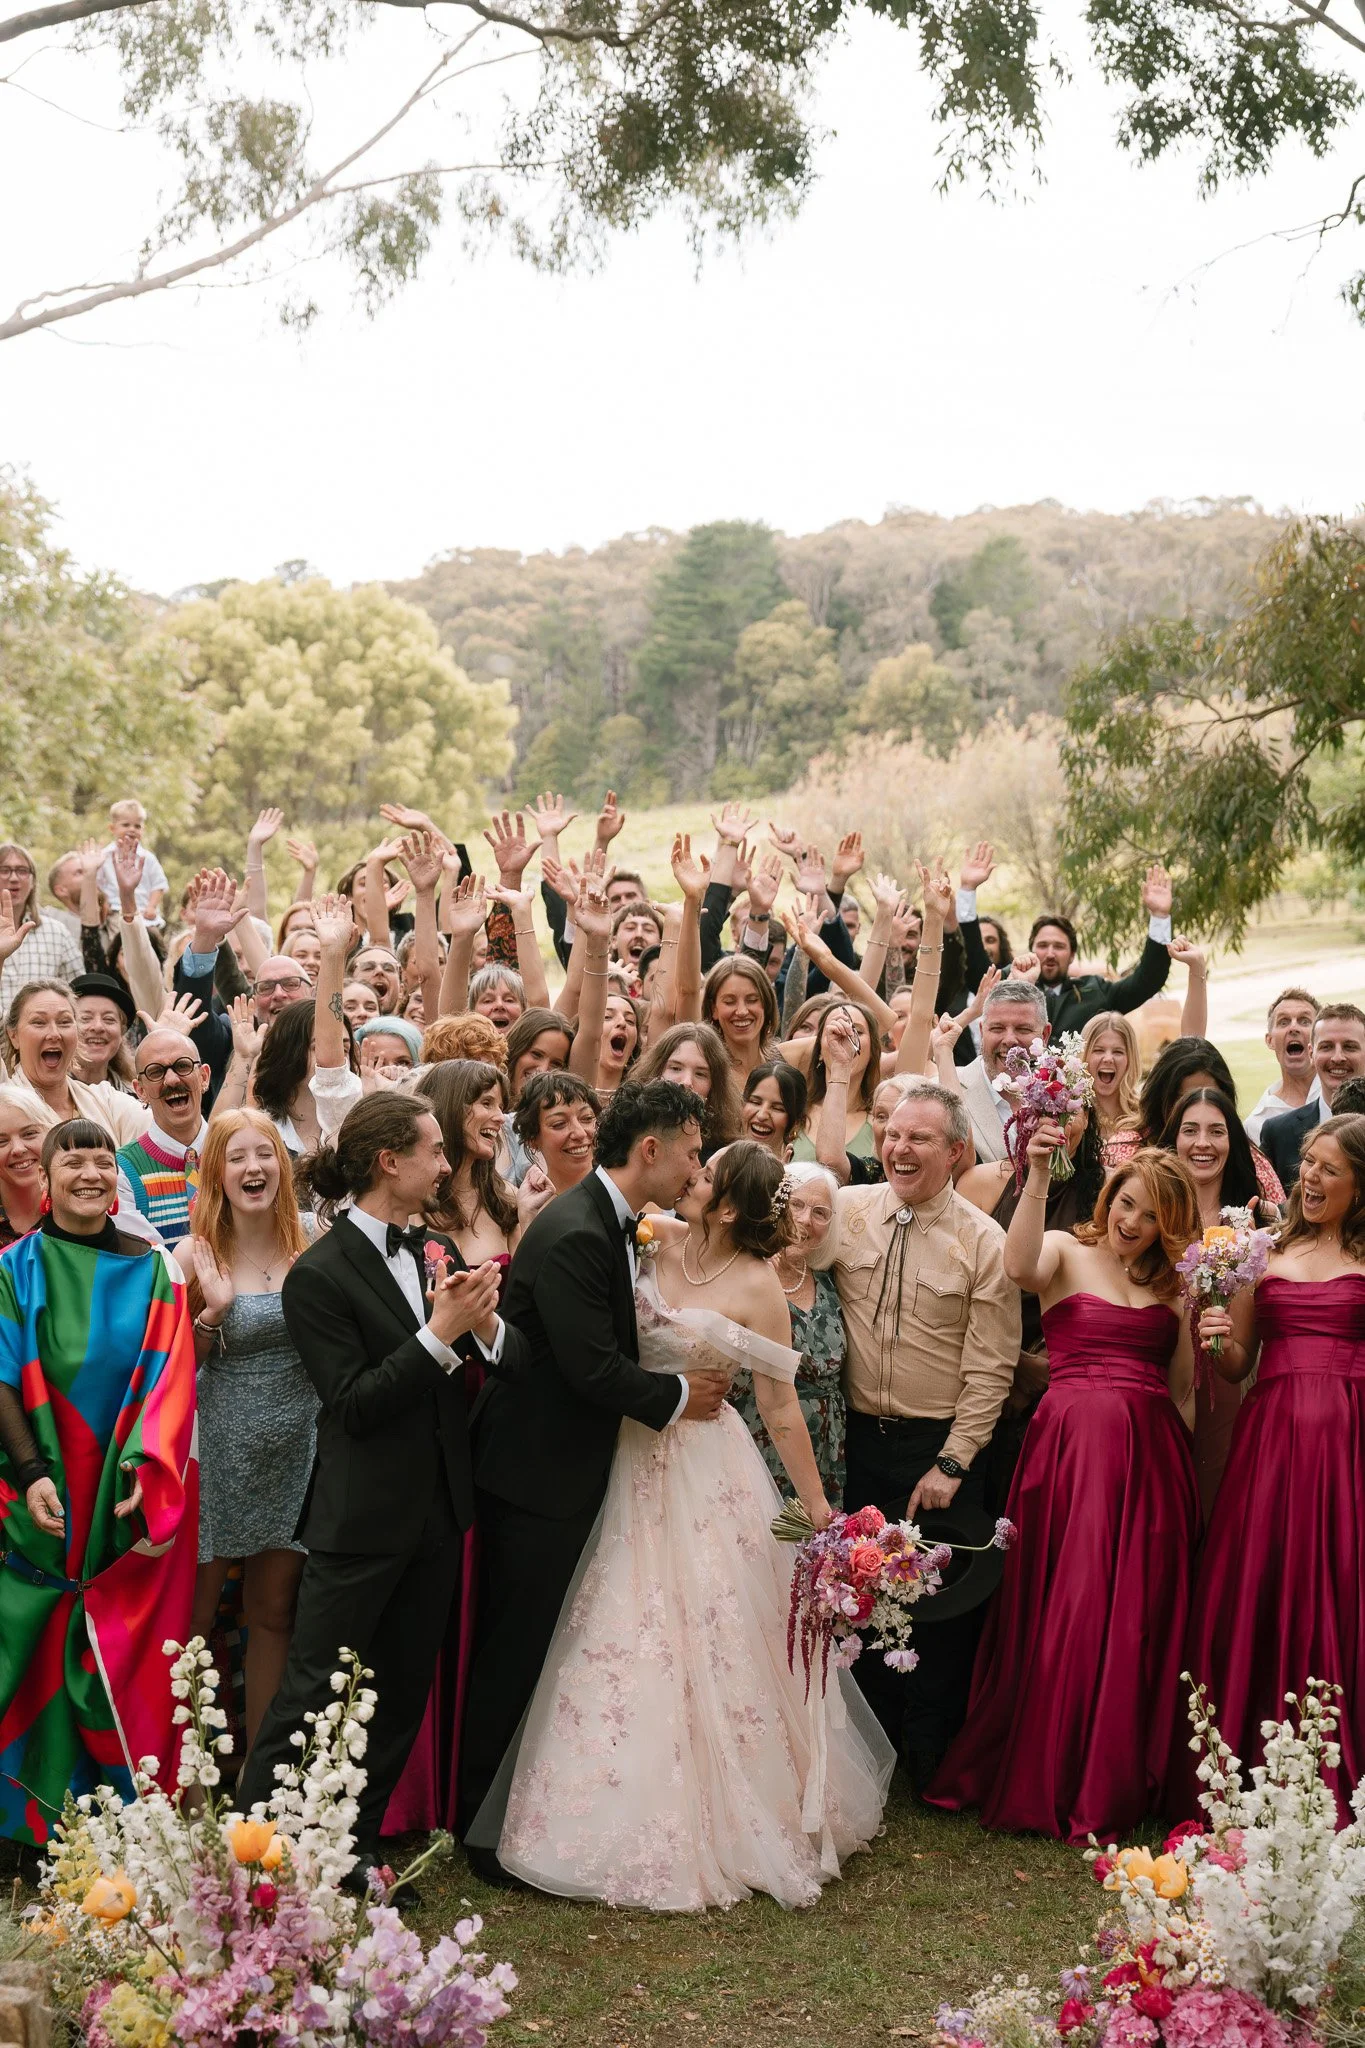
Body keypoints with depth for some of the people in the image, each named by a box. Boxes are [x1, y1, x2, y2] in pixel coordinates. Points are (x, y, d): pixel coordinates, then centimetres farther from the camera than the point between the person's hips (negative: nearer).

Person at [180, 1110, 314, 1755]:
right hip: (221, 1452, -3)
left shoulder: (310, 1247, 0)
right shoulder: (195, 1254, -9)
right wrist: (212, 1311, -22)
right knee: (197, 1612, 5)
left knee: (274, 1613, 13)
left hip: (293, 1452, 3)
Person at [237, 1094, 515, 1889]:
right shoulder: (320, 1274, -14)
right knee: (313, 1691, 0)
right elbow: (355, 1404, -18)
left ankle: (353, 1852, 27)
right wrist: (440, 1333, -25)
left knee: (402, 1695, 15)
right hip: (363, 1520, -7)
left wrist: (487, 1324, -19)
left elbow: (513, 1360, 3)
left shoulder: (436, 1248, 5)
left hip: (437, 1515, 7)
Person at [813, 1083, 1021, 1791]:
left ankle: (932, 1765, 24)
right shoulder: (848, 1211, -1)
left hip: (939, 1444, -3)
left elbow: (990, 1369, -9)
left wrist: (950, 1464, -12)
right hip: (860, 1437, 3)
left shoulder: (984, 1242, -9)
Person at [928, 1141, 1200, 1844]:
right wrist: (1038, 1177, -30)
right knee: (1064, 1608, -3)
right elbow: (1020, 1265, -23)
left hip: (1151, 1456, 4)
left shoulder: (1174, 1285, 15)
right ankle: (1042, 1779, 11)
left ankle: (1115, 1783, 21)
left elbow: (1183, 1386, 19)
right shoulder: (1067, 1252, 3)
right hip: (1071, 1443, -4)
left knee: (1138, 1618, 7)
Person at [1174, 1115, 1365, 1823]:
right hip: (1269, 1437, 3)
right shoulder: (1262, 1250, 12)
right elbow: (1236, 1365, 13)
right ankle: (1244, 1774, 14)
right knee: (1254, 1600, 4)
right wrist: (1214, 1339, -4)